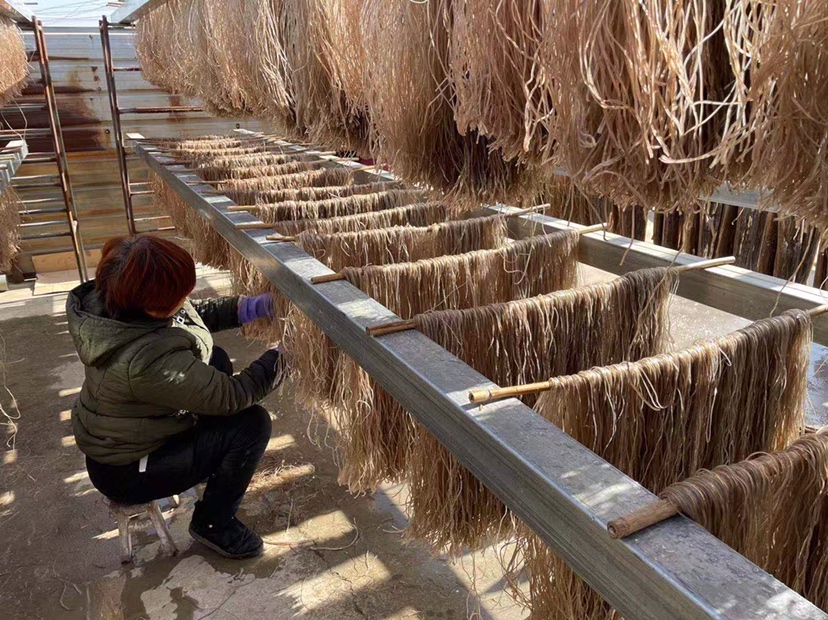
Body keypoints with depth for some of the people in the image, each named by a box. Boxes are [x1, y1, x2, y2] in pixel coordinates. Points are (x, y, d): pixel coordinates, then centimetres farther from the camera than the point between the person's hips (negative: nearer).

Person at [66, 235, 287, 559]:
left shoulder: (115, 301, -14)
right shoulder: (149, 359, -40)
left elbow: (197, 312, 3)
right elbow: (232, 396, -28)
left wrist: (253, 306, -9)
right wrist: (283, 356, -17)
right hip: (126, 473, -8)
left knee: (216, 359, 13)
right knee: (253, 423, -13)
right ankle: (213, 523, 9)